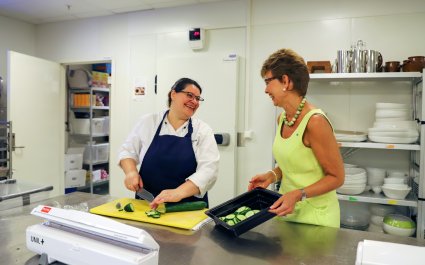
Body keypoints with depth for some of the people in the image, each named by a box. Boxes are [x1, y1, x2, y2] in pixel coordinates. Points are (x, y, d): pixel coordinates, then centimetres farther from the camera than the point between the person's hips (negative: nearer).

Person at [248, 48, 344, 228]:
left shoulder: (315, 121, -22)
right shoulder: (282, 118, 1)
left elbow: (336, 177, -15)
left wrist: (298, 194, -25)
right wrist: (272, 175, -3)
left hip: (314, 217, -7)